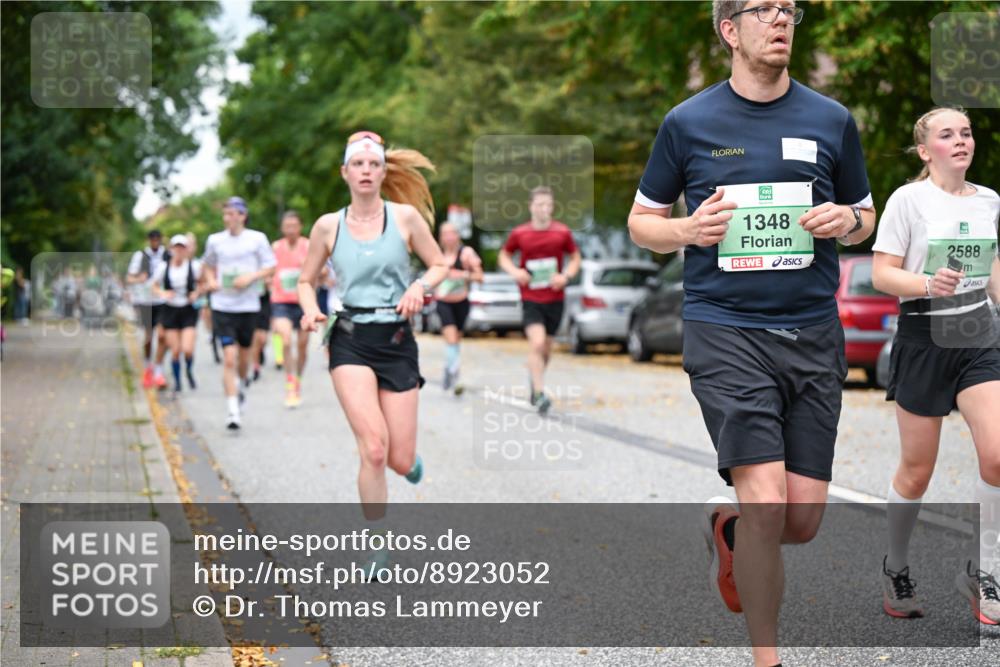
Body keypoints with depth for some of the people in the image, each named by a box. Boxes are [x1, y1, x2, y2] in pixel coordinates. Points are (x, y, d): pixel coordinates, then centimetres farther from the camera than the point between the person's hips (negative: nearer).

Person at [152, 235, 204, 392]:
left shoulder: (195, 266, -7)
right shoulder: (163, 268, -4)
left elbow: (201, 283, 9)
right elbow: (155, 286, 8)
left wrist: (197, 293, -11)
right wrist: (163, 293, -12)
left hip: (189, 311, -1)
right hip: (170, 310, 1)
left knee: (187, 349, -13)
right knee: (175, 350, 0)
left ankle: (189, 371, 20)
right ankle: (177, 381, 23)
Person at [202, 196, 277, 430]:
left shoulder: (257, 238, 0)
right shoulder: (215, 240, 4)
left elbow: (271, 267, 2)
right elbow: (208, 265, 21)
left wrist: (251, 277, -13)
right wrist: (210, 281, 0)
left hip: (249, 305, 1)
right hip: (223, 307, 0)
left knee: (244, 355, 14)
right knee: (229, 357, -11)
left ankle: (241, 387, 45)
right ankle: (232, 410, -12)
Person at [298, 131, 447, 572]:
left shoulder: (406, 216, 1)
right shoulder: (328, 226, 3)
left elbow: (440, 265, 8)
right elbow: (306, 280, 13)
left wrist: (420, 287, -13)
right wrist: (310, 310, -8)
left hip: (397, 341, 1)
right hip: (350, 341, -1)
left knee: (400, 462, -1)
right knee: (374, 449, -18)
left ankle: (409, 457, 40)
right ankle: (376, 550, -2)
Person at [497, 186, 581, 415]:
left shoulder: (562, 232, -3)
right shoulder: (519, 233, -4)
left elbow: (575, 258, 9)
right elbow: (503, 256, 11)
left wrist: (566, 276, -9)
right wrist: (514, 271, -9)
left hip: (555, 298, 2)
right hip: (530, 298, -2)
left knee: (546, 347, 13)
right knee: (537, 343, -19)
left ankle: (536, 380, 41)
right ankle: (540, 394, -14)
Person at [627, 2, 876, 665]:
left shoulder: (833, 120, 9)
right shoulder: (687, 123, 3)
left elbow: (866, 216, 19)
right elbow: (642, 221, 12)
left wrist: (847, 220, -4)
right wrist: (688, 230, -10)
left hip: (814, 333, 3)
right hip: (725, 331, -3)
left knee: (804, 521, 3)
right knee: (766, 502, -15)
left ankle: (726, 526, 38)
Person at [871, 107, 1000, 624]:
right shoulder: (907, 199, -7)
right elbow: (881, 273, -9)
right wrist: (929, 283, -26)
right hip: (923, 341, -4)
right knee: (917, 472, 4)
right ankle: (896, 569, 27)